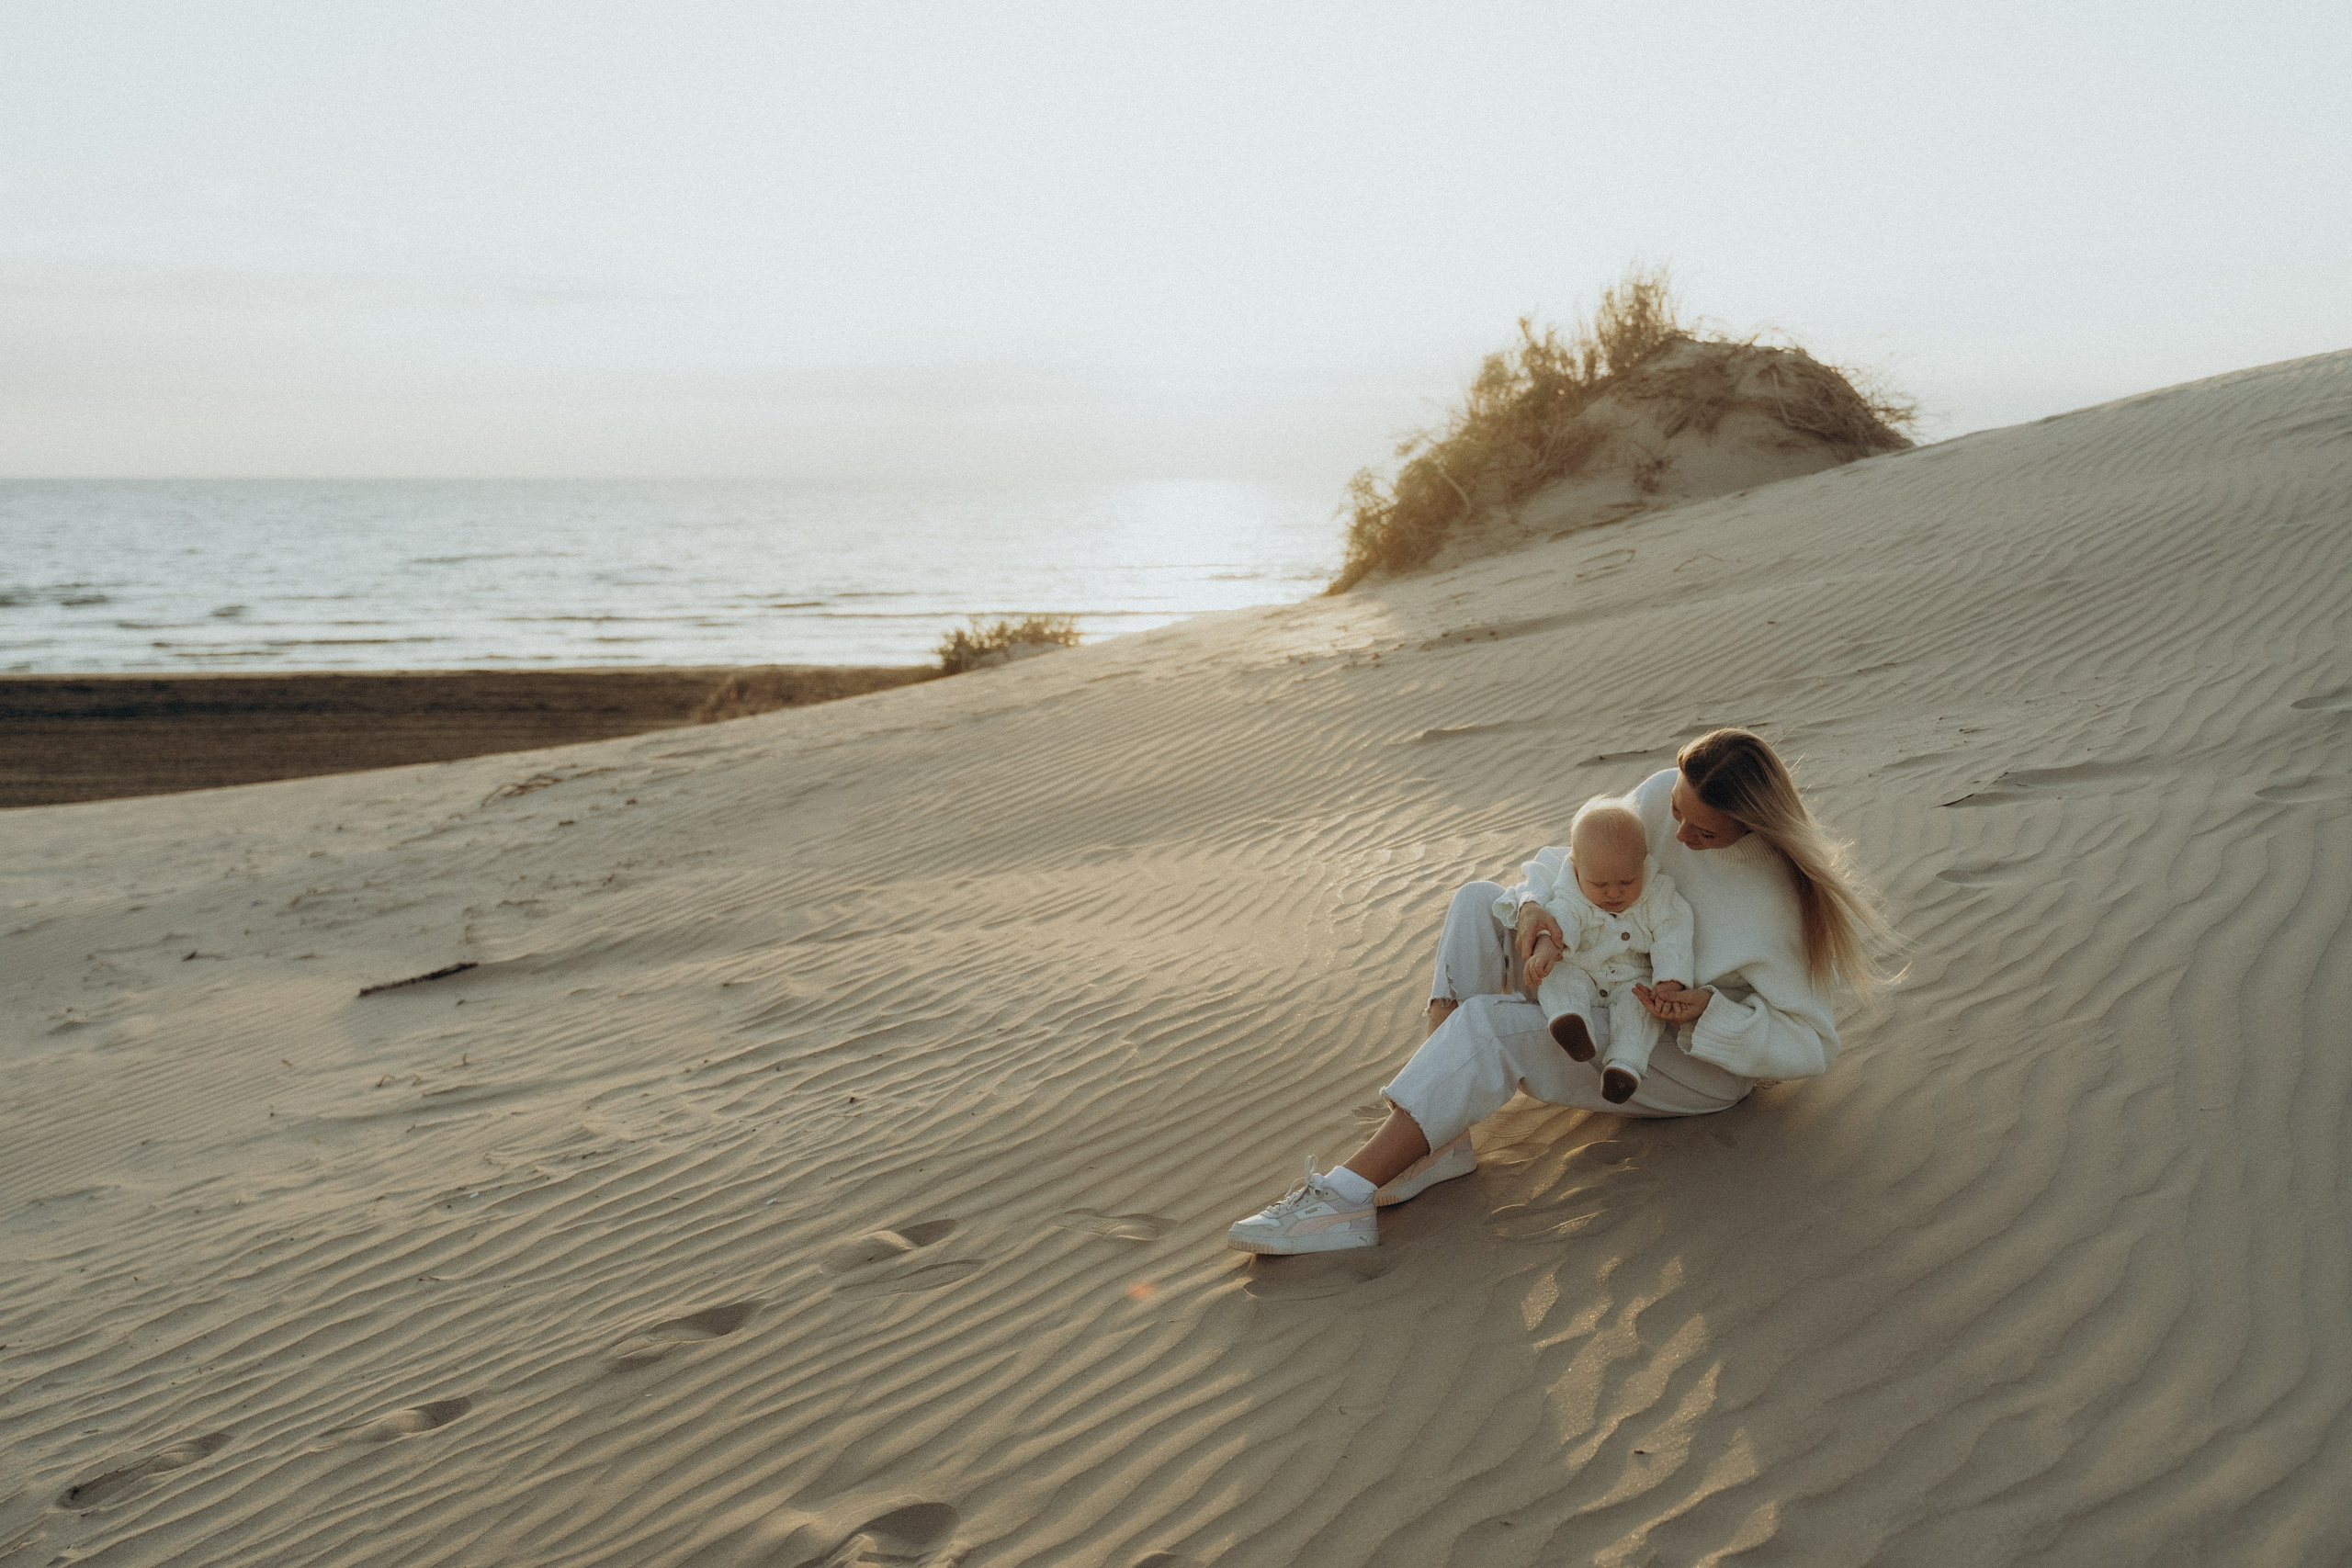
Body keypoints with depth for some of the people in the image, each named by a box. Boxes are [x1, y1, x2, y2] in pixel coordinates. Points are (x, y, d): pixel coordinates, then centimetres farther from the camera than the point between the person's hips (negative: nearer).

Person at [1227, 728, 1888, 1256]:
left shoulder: (1777, 900, -27)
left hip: (1705, 1060, -8)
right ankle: (1437, 1138, -23)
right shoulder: (1664, 794, -12)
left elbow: (1813, 1046, -20)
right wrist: (1538, 907, -20)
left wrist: (1707, 1010, -33)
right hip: (1624, 990, 8)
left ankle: (1345, 1198, -31)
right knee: (1478, 903, -11)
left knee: (1486, 1025, -28)